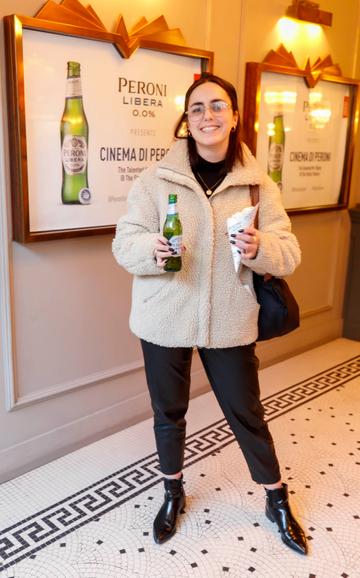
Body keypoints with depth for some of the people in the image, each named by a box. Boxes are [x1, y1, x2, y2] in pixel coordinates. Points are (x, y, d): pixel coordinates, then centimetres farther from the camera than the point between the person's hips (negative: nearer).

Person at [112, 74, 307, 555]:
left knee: (247, 414, 13)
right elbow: (124, 243, -5)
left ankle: (278, 502, 38)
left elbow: (289, 254, -3)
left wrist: (260, 248, -26)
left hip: (230, 322, 0)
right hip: (165, 320, 0)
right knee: (168, 412, 17)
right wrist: (152, 249, -28)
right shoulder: (156, 178, -5)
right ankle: (173, 495, 44)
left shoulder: (258, 184, -2)